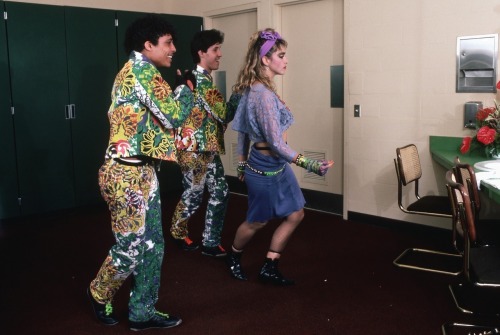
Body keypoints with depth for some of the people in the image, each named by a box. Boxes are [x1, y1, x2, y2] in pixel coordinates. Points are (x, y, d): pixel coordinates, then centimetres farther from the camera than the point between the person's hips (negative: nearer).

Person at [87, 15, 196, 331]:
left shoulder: (137, 71, 19)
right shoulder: (142, 70, -13)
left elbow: (159, 117, 16)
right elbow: (173, 116, -15)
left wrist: (179, 92, 10)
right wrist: (186, 89, 1)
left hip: (141, 171, 10)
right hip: (128, 174, -10)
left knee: (152, 246, 12)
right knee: (131, 247, 3)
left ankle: (142, 313, 23)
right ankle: (100, 294, 29)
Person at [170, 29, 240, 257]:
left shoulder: (203, 78, 15)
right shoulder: (200, 80, -17)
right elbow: (224, 114, -19)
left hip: (207, 148, 9)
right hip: (195, 150, -9)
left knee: (220, 192, 8)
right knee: (193, 195, 6)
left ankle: (211, 242, 17)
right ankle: (178, 232, 29)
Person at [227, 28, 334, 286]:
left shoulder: (253, 89, 5)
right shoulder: (264, 94, -25)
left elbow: (243, 129, 12)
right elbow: (276, 143, -27)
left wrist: (242, 162, 20)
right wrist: (310, 165, -26)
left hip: (275, 165, 9)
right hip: (266, 166, -9)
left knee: (295, 215, 13)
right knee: (257, 221, 13)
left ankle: (269, 268, 23)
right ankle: (233, 257, 41)